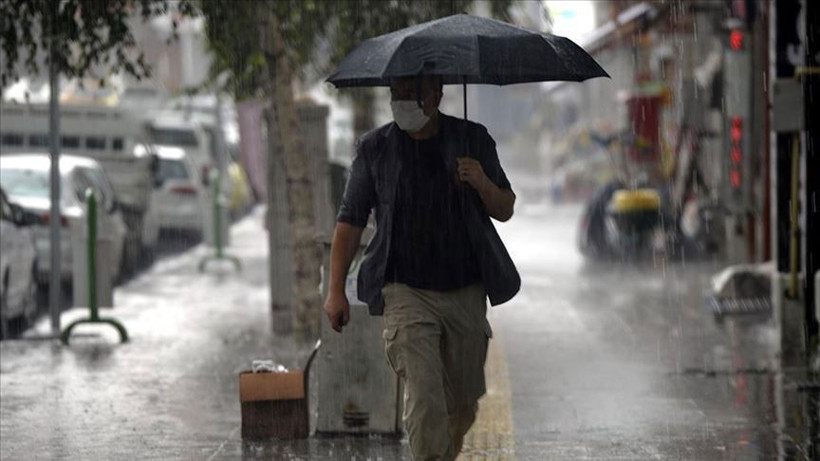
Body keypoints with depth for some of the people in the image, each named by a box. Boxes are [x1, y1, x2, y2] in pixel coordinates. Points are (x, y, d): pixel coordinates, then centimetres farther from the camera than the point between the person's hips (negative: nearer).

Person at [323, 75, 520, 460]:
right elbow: (350, 220, 5)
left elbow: (505, 211, 8)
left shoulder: (473, 139, 5)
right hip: (407, 294, -2)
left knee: (463, 402, 13)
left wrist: (484, 185, -15)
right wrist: (336, 290, -1)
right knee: (424, 398, -16)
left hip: (466, 293, 2)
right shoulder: (375, 148, 2)